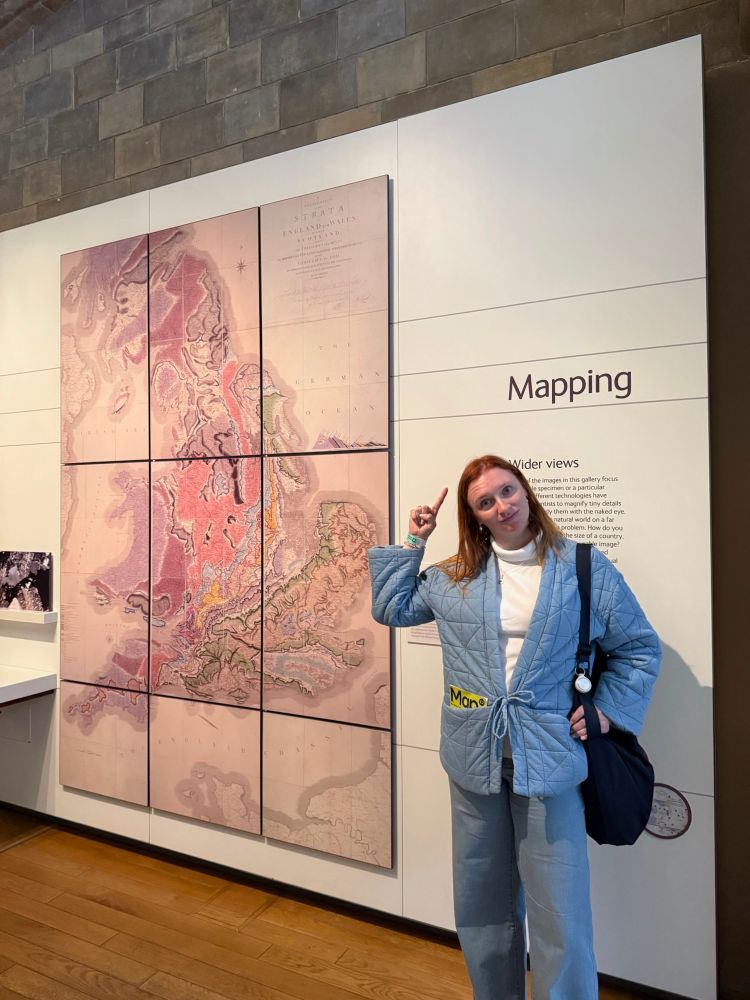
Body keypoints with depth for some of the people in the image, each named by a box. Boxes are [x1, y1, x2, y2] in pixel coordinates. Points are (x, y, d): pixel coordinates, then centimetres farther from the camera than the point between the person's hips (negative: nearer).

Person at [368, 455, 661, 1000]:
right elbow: (390, 608, 12)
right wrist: (413, 542, 6)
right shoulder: (453, 577, 4)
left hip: (549, 758, -3)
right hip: (475, 756, 3)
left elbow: (640, 649, 5)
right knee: (483, 903, 18)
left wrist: (606, 710, -4)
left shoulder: (584, 568, -3)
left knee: (559, 910, 3)